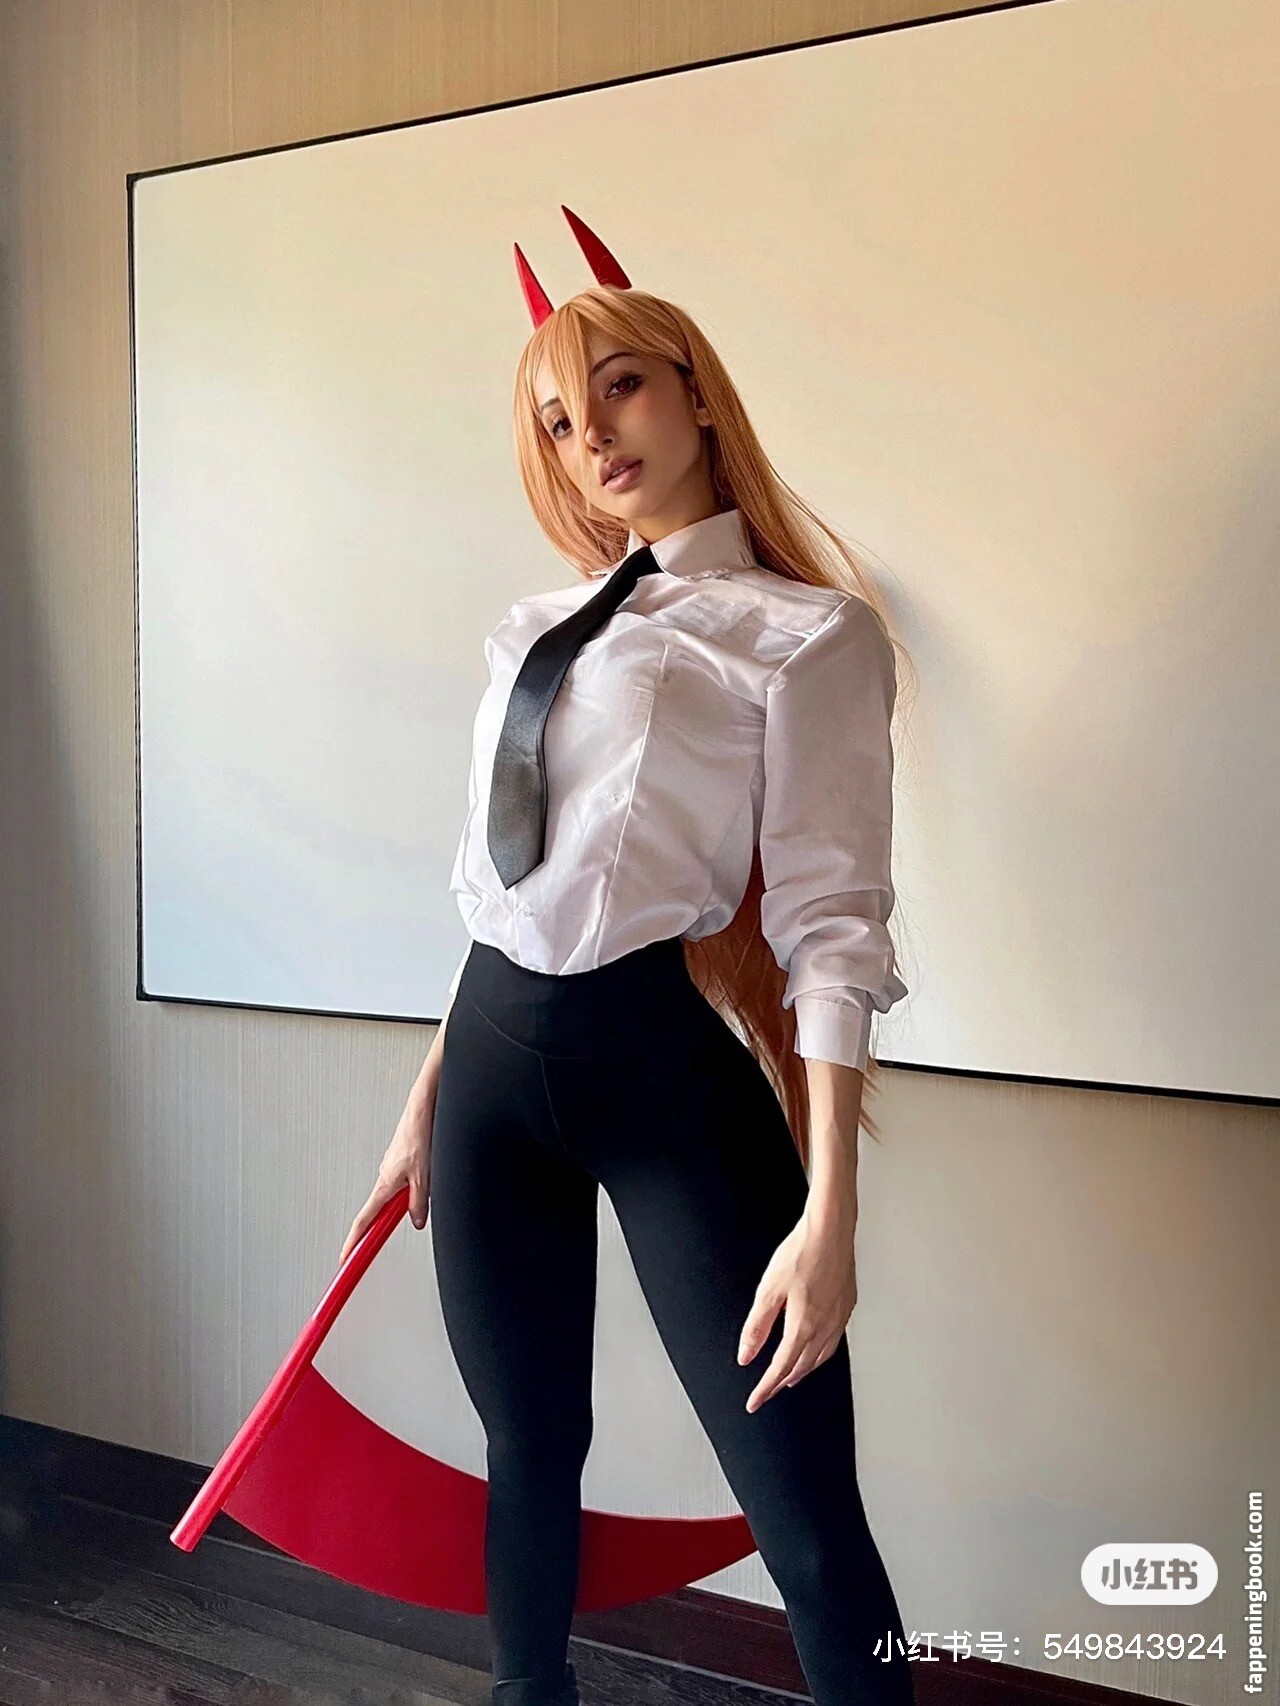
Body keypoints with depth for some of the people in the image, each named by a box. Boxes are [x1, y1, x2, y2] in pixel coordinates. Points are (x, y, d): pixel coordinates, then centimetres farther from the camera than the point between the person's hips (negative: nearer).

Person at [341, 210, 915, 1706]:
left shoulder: (807, 631, -3)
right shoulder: (534, 630, 15)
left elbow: (832, 927, -10)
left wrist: (829, 1214, -16)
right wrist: (427, 1103, 19)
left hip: (664, 1054, -5)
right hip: (494, 1051, 6)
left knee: (804, 1512, -1)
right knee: (526, 1450, 19)